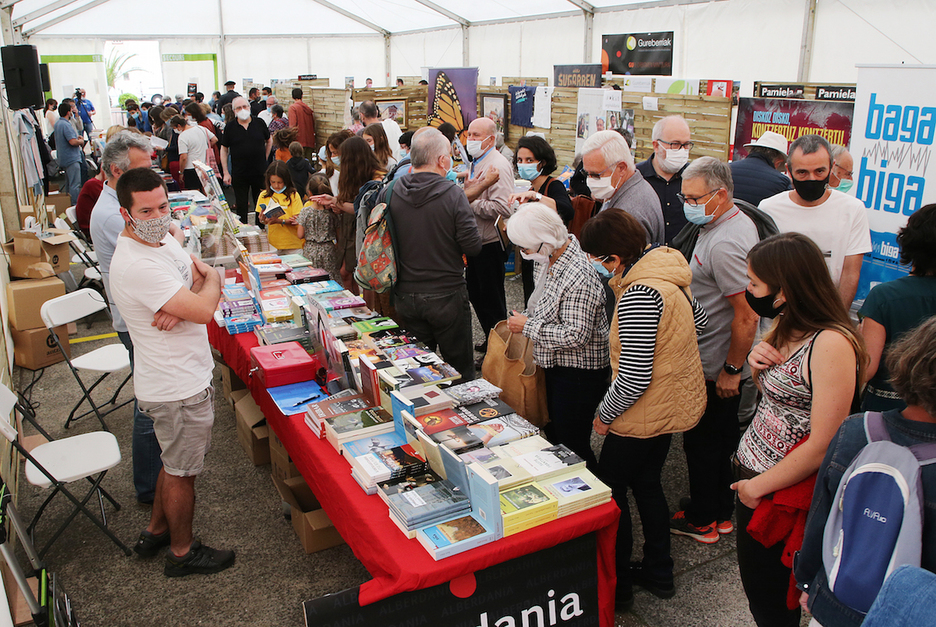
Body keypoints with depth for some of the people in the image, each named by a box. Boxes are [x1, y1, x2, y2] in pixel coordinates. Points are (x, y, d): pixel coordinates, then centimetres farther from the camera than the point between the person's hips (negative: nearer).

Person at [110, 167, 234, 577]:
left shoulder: (162, 240, 2)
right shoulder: (136, 265, -29)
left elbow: (203, 277, 3)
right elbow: (204, 310, -33)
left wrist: (181, 305, -19)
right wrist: (211, 281, -10)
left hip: (185, 377, 10)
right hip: (178, 389, -10)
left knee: (176, 462, 26)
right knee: (181, 471, 10)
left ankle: (156, 532, 46)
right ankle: (182, 553, 31)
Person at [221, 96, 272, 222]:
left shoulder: (259, 124, 0)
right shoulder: (230, 128, -1)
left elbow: (269, 141, 16)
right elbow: (224, 150, 5)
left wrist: (264, 158, 9)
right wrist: (226, 172, -1)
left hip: (260, 172, 1)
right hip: (239, 174, -1)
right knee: (241, 207, 6)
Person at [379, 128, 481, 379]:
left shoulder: (389, 192, -5)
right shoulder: (452, 194, -17)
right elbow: (473, 247, -15)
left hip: (405, 296, 4)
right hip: (447, 296, -4)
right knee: (459, 367, 12)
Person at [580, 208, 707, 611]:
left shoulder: (639, 294, -30)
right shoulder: (663, 270, -1)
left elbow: (634, 378, -29)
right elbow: (698, 318, 16)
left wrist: (604, 415, -14)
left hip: (646, 411, -9)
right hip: (675, 402, 10)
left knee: (609, 491, 8)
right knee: (647, 483, 24)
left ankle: (616, 587, 23)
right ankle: (658, 573, 39)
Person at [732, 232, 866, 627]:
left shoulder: (832, 343, -25)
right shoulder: (788, 329, 2)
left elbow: (822, 445, -26)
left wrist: (758, 486, -15)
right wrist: (757, 359, -4)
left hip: (780, 490, -8)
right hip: (750, 469, 8)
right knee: (753, 576, 22)